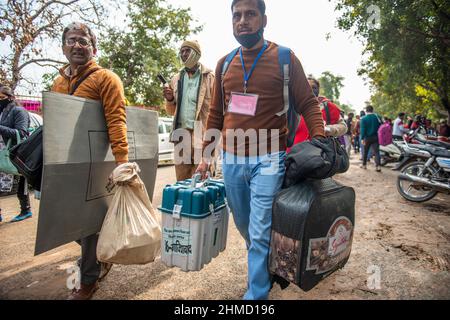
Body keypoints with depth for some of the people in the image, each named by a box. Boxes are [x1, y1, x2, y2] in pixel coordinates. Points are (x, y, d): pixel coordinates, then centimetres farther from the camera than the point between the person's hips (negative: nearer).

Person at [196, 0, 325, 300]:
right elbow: (216, 113, 13)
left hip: (268, 160, -4)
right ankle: (261, 263, 47)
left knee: (260, 233, -1)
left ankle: (257, 293, 18)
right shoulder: (224, 63, 9)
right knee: (243, 225, 20)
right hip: (231, 160, 5)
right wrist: (206, 154, 11)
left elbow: (308, 104, -2)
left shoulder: (285, 59, -3)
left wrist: (319, 141, -16)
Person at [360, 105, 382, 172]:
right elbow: (380, 127, 5)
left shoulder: (363, 119, -6)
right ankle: (378, 166, -14)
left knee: (365, 152, 14)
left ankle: (364, 164, 24)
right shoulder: (377, 117, 1)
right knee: (376, 152, -3)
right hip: (375, 137, 1)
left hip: (367, 137, -1)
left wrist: (362, 138, -11)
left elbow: (363, 129, -11)